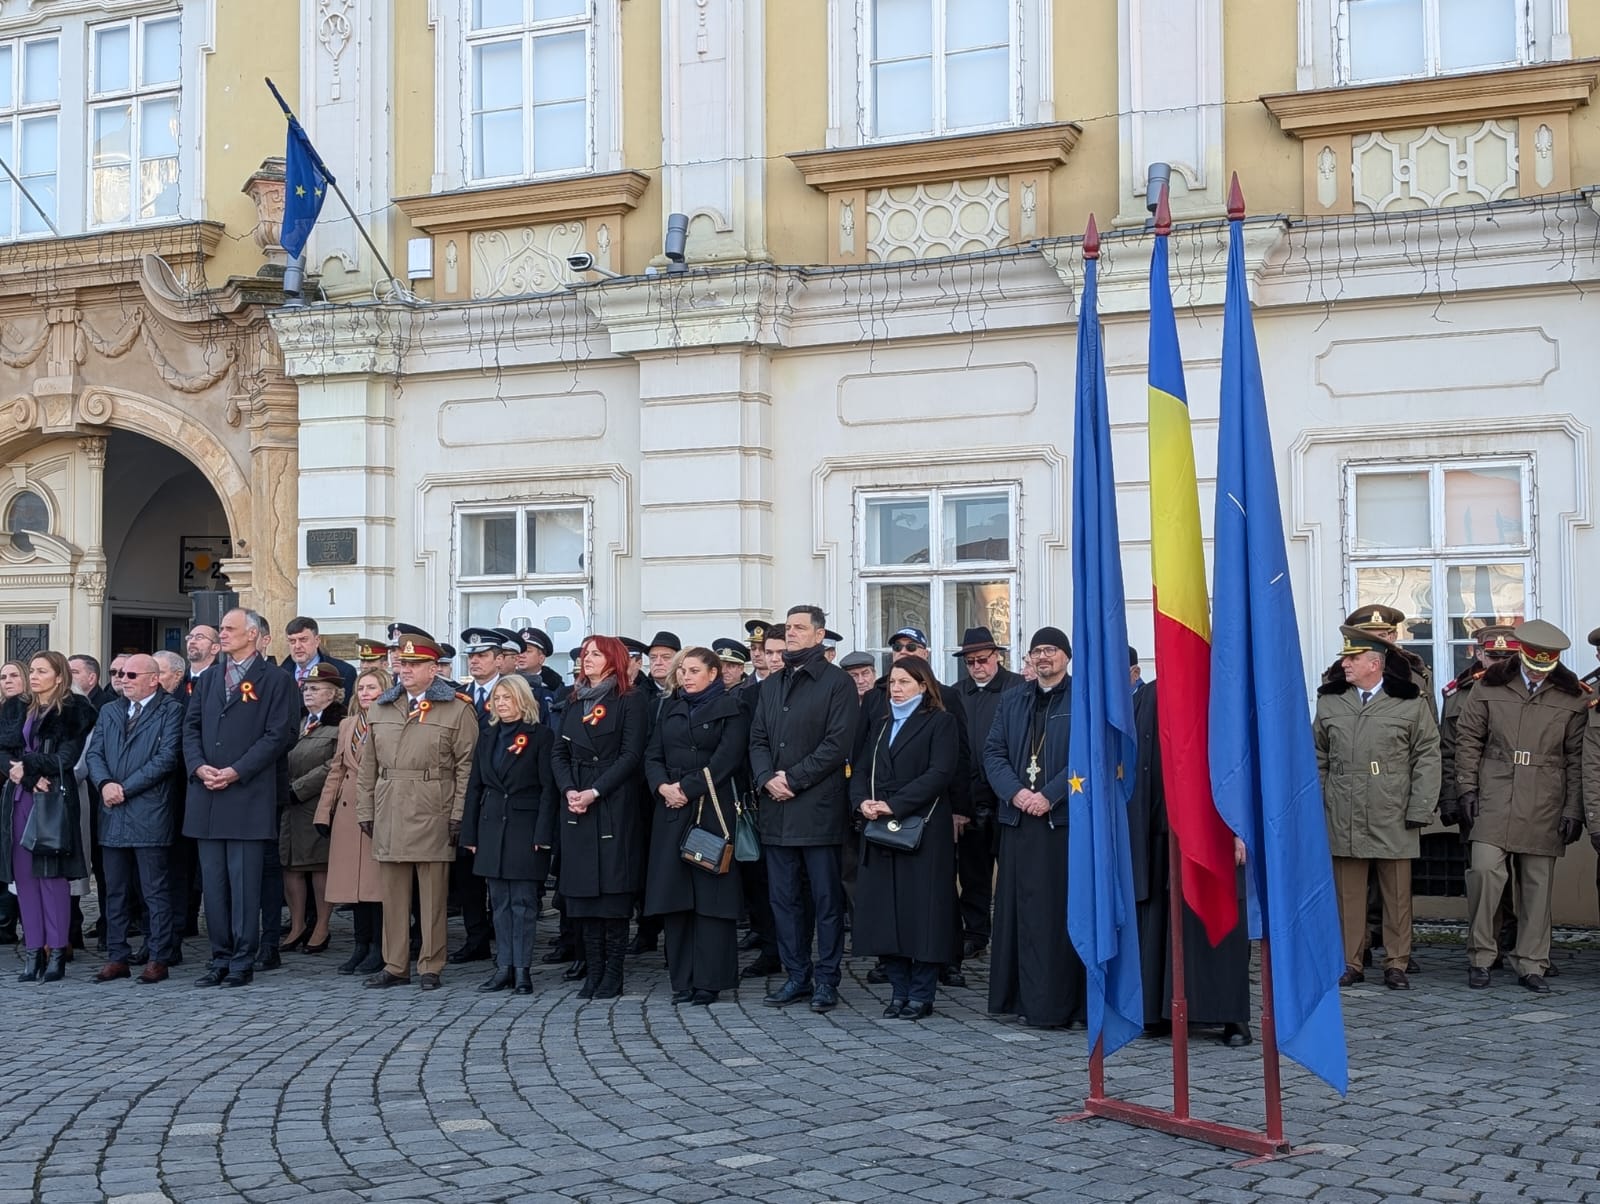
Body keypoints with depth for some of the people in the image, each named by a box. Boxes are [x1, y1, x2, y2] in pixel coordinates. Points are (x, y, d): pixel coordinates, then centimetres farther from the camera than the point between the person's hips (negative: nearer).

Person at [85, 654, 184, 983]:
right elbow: (95, 754, 11)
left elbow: (167, 756, -11)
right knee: (115, 891, 9)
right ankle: (117, 958, 15)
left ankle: (158, 959, 2)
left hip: (150, 812, -6)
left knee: (155, 891, -2)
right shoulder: (109, 712, 18)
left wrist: (126, 788, -13)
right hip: (113, 814, 6)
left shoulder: (171, 710, -1)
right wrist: (105, 784, -9)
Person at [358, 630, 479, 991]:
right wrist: (365, 811, 9)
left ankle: (431, 968, 8)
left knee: (433, 894, 1)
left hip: (433, 818, -4)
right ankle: (395, 965, 15)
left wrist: (459, 816, -10)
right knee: (393, 893, 7)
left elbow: (466, 766, -4)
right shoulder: (380, 708, 15)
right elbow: (367, 766, 16)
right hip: (389, 817, 4)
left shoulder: (458, 710, 0)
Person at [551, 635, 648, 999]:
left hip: (615, 804, -5)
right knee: (583, 887, 3)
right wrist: (568, 790, -6)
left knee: (613, 886, -6)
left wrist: (595, 792, -16)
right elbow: (560, 753, 12)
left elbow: (631, 754, -9)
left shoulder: (631, 701, -2)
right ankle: (592, 971, 8)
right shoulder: (574, 703, 16)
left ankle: (613, 973, -1)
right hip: (576, 805, 5)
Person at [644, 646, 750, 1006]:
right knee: (674, 894, 3)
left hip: (713, 810, -5)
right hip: (671, 811, 5)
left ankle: (709, 980, -1)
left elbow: (727, 757, -9)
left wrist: (688, 788, -13)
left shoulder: (730, 708, 1)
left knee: (711, 893, -5)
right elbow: (653, 756, 12)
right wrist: (662, 786, -7)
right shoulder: (670, 708, 18)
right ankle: (682, 980, 9)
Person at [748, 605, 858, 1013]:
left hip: (819, 807, -6)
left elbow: (838, 743, -10)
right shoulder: (770, 687, 18)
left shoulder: (837, 682, -2)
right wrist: (767, 778, -6)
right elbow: (757, 740, 13)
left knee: (826, 898, -1)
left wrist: (793, 779, -13)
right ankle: (797, 975, 16)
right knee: (783, 898, 8)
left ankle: (826, 980, 6)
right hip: (777, 810, 6)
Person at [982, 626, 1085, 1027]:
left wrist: (1050, 795, -15)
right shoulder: (1011, 701, 17)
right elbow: (993, 752, 10)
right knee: (1016, 906, 5)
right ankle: (1018, 996, 11)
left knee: (1057, 909, -5)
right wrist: (1015, 792, -7)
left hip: (1064, 819, -5)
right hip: (1017, 816, 5)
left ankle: (1054, 1003, -3)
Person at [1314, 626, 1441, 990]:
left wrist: (1419, 810, -4)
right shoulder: (1330, 702, 9)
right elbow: (1318, 759, 14)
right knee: (1348, 894, 3)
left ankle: (1396, 964, 13)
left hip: (1393, 820, -2)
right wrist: (1315, 807, 8)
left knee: (1397, 895, 4)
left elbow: (1427, 758, 2)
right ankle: (1349, 963, 11)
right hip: (1343, 820, 2)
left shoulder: (1410, 703, 2)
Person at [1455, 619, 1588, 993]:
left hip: (1544, 808, 1)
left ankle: (1531, 964, 15)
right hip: (1495, 801, -1)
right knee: (1484, 869, -14)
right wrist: (1467, 790, 1)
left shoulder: (1572, 698, 5)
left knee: (1537, 885, 4)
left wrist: (1573, 809, 2)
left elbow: (1577, 759, 6)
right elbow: (1468, 741, 9)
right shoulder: (1489, 688, 4)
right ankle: (1480, 957, -1)